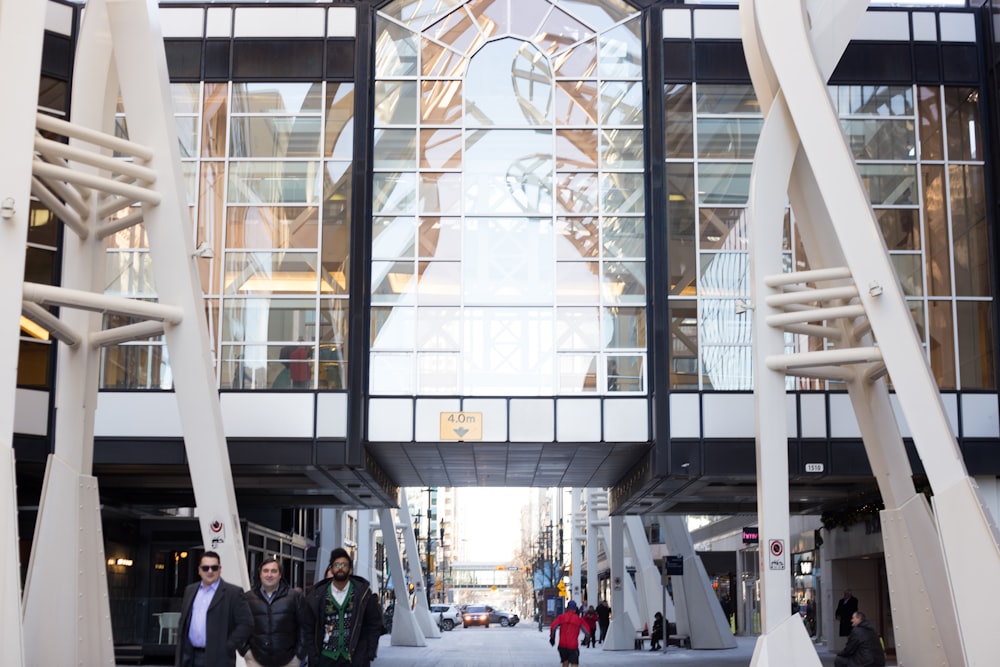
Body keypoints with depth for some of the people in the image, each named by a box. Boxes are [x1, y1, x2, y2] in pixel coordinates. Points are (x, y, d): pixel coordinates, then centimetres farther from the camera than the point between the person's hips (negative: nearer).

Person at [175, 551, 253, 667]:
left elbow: (246, 623, -8)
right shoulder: (190, 591, 14)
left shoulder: (233, 593, -5)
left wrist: (228, 647, -13)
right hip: (190, 657, 6)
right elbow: (183, 621, 19)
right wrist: (180, 652, 10)